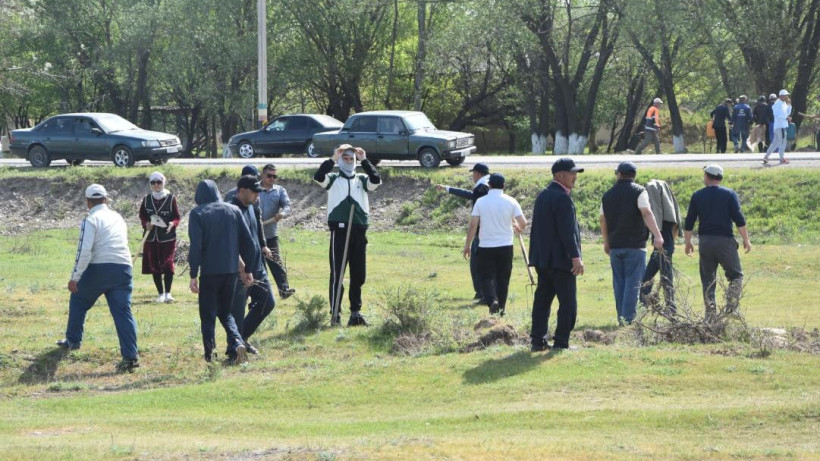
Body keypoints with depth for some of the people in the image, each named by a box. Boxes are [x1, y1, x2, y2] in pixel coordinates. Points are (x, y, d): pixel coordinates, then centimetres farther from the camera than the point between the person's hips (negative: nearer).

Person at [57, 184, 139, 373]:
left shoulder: (91, 220, -3)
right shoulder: (118, 218, 17)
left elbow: (84, 251, -13)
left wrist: (75, 277, -13)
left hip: (99, 267, -4)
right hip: (123, 267, 4)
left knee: (78, 300, 21)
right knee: (123, 311, 0)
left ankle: (73, 341, 31)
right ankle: (130, 356, -12)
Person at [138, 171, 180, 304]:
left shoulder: (171, 198, -2)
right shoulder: (147, 199, 7)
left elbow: (177, 217, 1)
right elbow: (142, 215, 13)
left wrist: (172, 224, -21)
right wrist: (146, 224, -8)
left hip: (168, 237, -3)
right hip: (151, 237, 3)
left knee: (168, 263, -13)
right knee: (154, 266, 5)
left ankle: (167, 293, -7)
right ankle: (160, 293, 16)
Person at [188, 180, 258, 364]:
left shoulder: (197, 214, -5)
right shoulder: (234, 210, 6)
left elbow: (195, 246, -12)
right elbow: (248, 242, 6)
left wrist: (193, 275, -9)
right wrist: (248, 270, 13)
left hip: (209, 272, -4)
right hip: (231, 271, 4)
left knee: (208, 315, 7)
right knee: (226, 312, 16)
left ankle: (210, 355, 0)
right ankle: (237, 343, -7)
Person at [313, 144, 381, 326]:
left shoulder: (362, 180, 15)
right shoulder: (333, 179, 7)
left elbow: (376, 180, -6)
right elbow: (318, 177, -13)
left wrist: (364, 160, -5)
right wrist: (332, 159, -12)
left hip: (359, 231, 3)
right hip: (339, 230, -3)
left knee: (359, 274, 7)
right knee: (337, 273, -4)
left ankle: (356, 312, 16)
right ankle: (335, 313, -2)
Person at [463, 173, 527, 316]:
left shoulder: (481, 202, -4)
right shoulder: (510, 202, -3)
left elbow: (473, 224, -7)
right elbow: (523, 223, -5)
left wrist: (468, 244, 2)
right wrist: (518, 229, 19)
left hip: (486, 246, -1)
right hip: (505, 246, 1)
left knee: (487, 276, 4)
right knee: (503, 278, 12)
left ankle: (492, 301, -20)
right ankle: (501, 308, 17)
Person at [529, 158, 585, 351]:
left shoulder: (542, 196, 13)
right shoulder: (562, 198, -16)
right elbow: (567, 231, -21)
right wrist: (576, 257, -19)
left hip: (542, 258, 9)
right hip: (560, 259, -9)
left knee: (542, 299, 10)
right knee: (568, 303, -3)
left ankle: (538, 341, 11)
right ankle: (561, 343, -3)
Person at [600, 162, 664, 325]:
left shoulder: (608, 195, 10)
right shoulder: (639, 192, -5)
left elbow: (603, 221, 16)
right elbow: (646, 213, -20)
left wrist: (607, 243, 29)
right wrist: (657, 236, -28)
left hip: (615, 246, 4)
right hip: (635, 245, -4)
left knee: (619, 283, 11)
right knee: (633, 283, -4)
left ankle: (621, 318, 12)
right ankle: (628, 318, -10)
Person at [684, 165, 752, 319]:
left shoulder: (697, 196, 6)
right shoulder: (729, 194, 0)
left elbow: (689, 222, 7)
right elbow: (739, 219, -7)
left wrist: (688, 242, 17)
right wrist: (746, 240, 0)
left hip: (704, 241, 2)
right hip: (725, 240, -2)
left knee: (707, 279, 9)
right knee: (736, 275, 7)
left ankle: (710, 313, 3)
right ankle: (731, 307, -13)